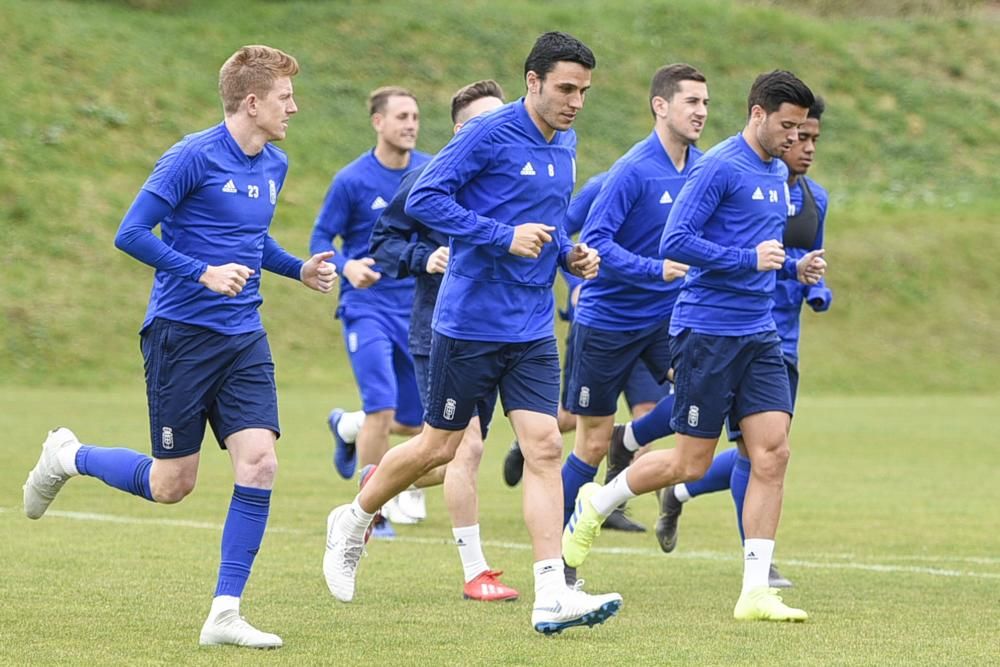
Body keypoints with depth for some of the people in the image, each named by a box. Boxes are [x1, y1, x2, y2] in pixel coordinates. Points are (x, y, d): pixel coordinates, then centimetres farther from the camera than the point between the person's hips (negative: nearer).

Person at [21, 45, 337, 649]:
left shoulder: (274, 166, 11)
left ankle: (225, 614, -6)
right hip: (182, 336, -6)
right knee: (172, 485, 1)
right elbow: (132, 233, -15)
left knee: (259, 462, -11)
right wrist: (204, 273, -23)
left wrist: (299, 269, 11)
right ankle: (67, 457, 29)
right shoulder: (194, 157, -13)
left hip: (244, 341, 6)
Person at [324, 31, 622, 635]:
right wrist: (504, 236, -22)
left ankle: (552, 596, -13)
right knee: (440, 447, 5)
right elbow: (424, 199, -16)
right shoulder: (489, 134, -13)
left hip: (533, 330, 6)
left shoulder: (566, 146, 11)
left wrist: (568, 254, 6)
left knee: (544, 446, -7)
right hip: (470, 322, -6)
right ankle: (355, 520, 31)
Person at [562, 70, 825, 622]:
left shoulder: (778, 174, 14)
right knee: (691, 463, -1)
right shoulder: (719, 167, -13)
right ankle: (594, 505, 25)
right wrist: (750, 259, -20)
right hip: (706, 332, -7)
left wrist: (794, 267, 9)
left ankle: (755, 592, -2)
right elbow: (675, 241, -19)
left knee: (772, 453, -4)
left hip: (759, 336, 7)